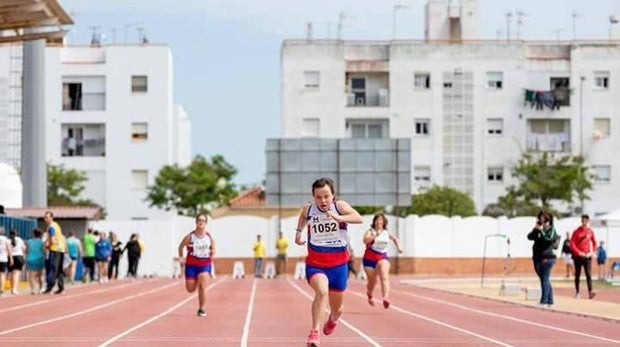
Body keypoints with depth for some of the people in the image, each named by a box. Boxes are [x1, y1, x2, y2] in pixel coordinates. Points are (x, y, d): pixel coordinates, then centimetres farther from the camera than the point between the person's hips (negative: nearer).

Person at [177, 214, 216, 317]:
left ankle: (201, 309, -5)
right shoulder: (189, 236, -6)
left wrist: (212, 253, -15)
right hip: (191, 264, 1)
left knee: (202, 285, -19)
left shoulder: (210, 237, -2)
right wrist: (181, 257, 0)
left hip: (205, 264, 0)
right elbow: (181, 246, 8)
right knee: (190, 289, 2)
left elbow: (213, 249, 7)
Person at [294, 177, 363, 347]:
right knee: (322, 291, -34)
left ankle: (332, 320, 54)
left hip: (338, 264, 1)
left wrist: (339, 218, -47)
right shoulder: (308, 209, -5)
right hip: (315, 264, -1)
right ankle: (314, 332, -30)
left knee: (337, 309, 16)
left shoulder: (340, 206, -13)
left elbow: (359, 218, -32)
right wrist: (299, 232, 19)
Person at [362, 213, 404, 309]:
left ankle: (386, 298, -40)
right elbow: (365, 240, -29)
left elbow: (395, 239, 27)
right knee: (372, 281, 10)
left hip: (382, 257, 1)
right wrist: (375, 235, -40)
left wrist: (399, 247, 11)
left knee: (384, 277, -24)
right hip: (370, 258, -1)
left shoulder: (387, 233, 6)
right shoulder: (370, 232, -7)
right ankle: (369, 294, 46)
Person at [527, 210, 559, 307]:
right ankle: (550, 301, 18)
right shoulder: (537, 229, 15)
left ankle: (544, 301, -13)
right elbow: (530, 237, 3)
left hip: (547, 258, -7)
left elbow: (549, 240, -19)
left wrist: (542, 231, -22)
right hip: (538, 258, 7)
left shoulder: (551, 230, -3)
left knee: (545, 280, -11)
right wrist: (535, 230, -11)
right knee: (545, 281, 11)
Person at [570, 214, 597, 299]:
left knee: (589, 275, -11)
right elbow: (572, 244, -6)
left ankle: (590, 292, -21)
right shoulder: (577, 231, -3)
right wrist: (578, 252, -15)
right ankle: (577, 292, 16)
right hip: (578, 257, -1)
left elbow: (594, 242, 16)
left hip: (587, 256, 1)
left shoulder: (590, 231, 5)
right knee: (577, 275, 7)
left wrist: (592, 252, 2)